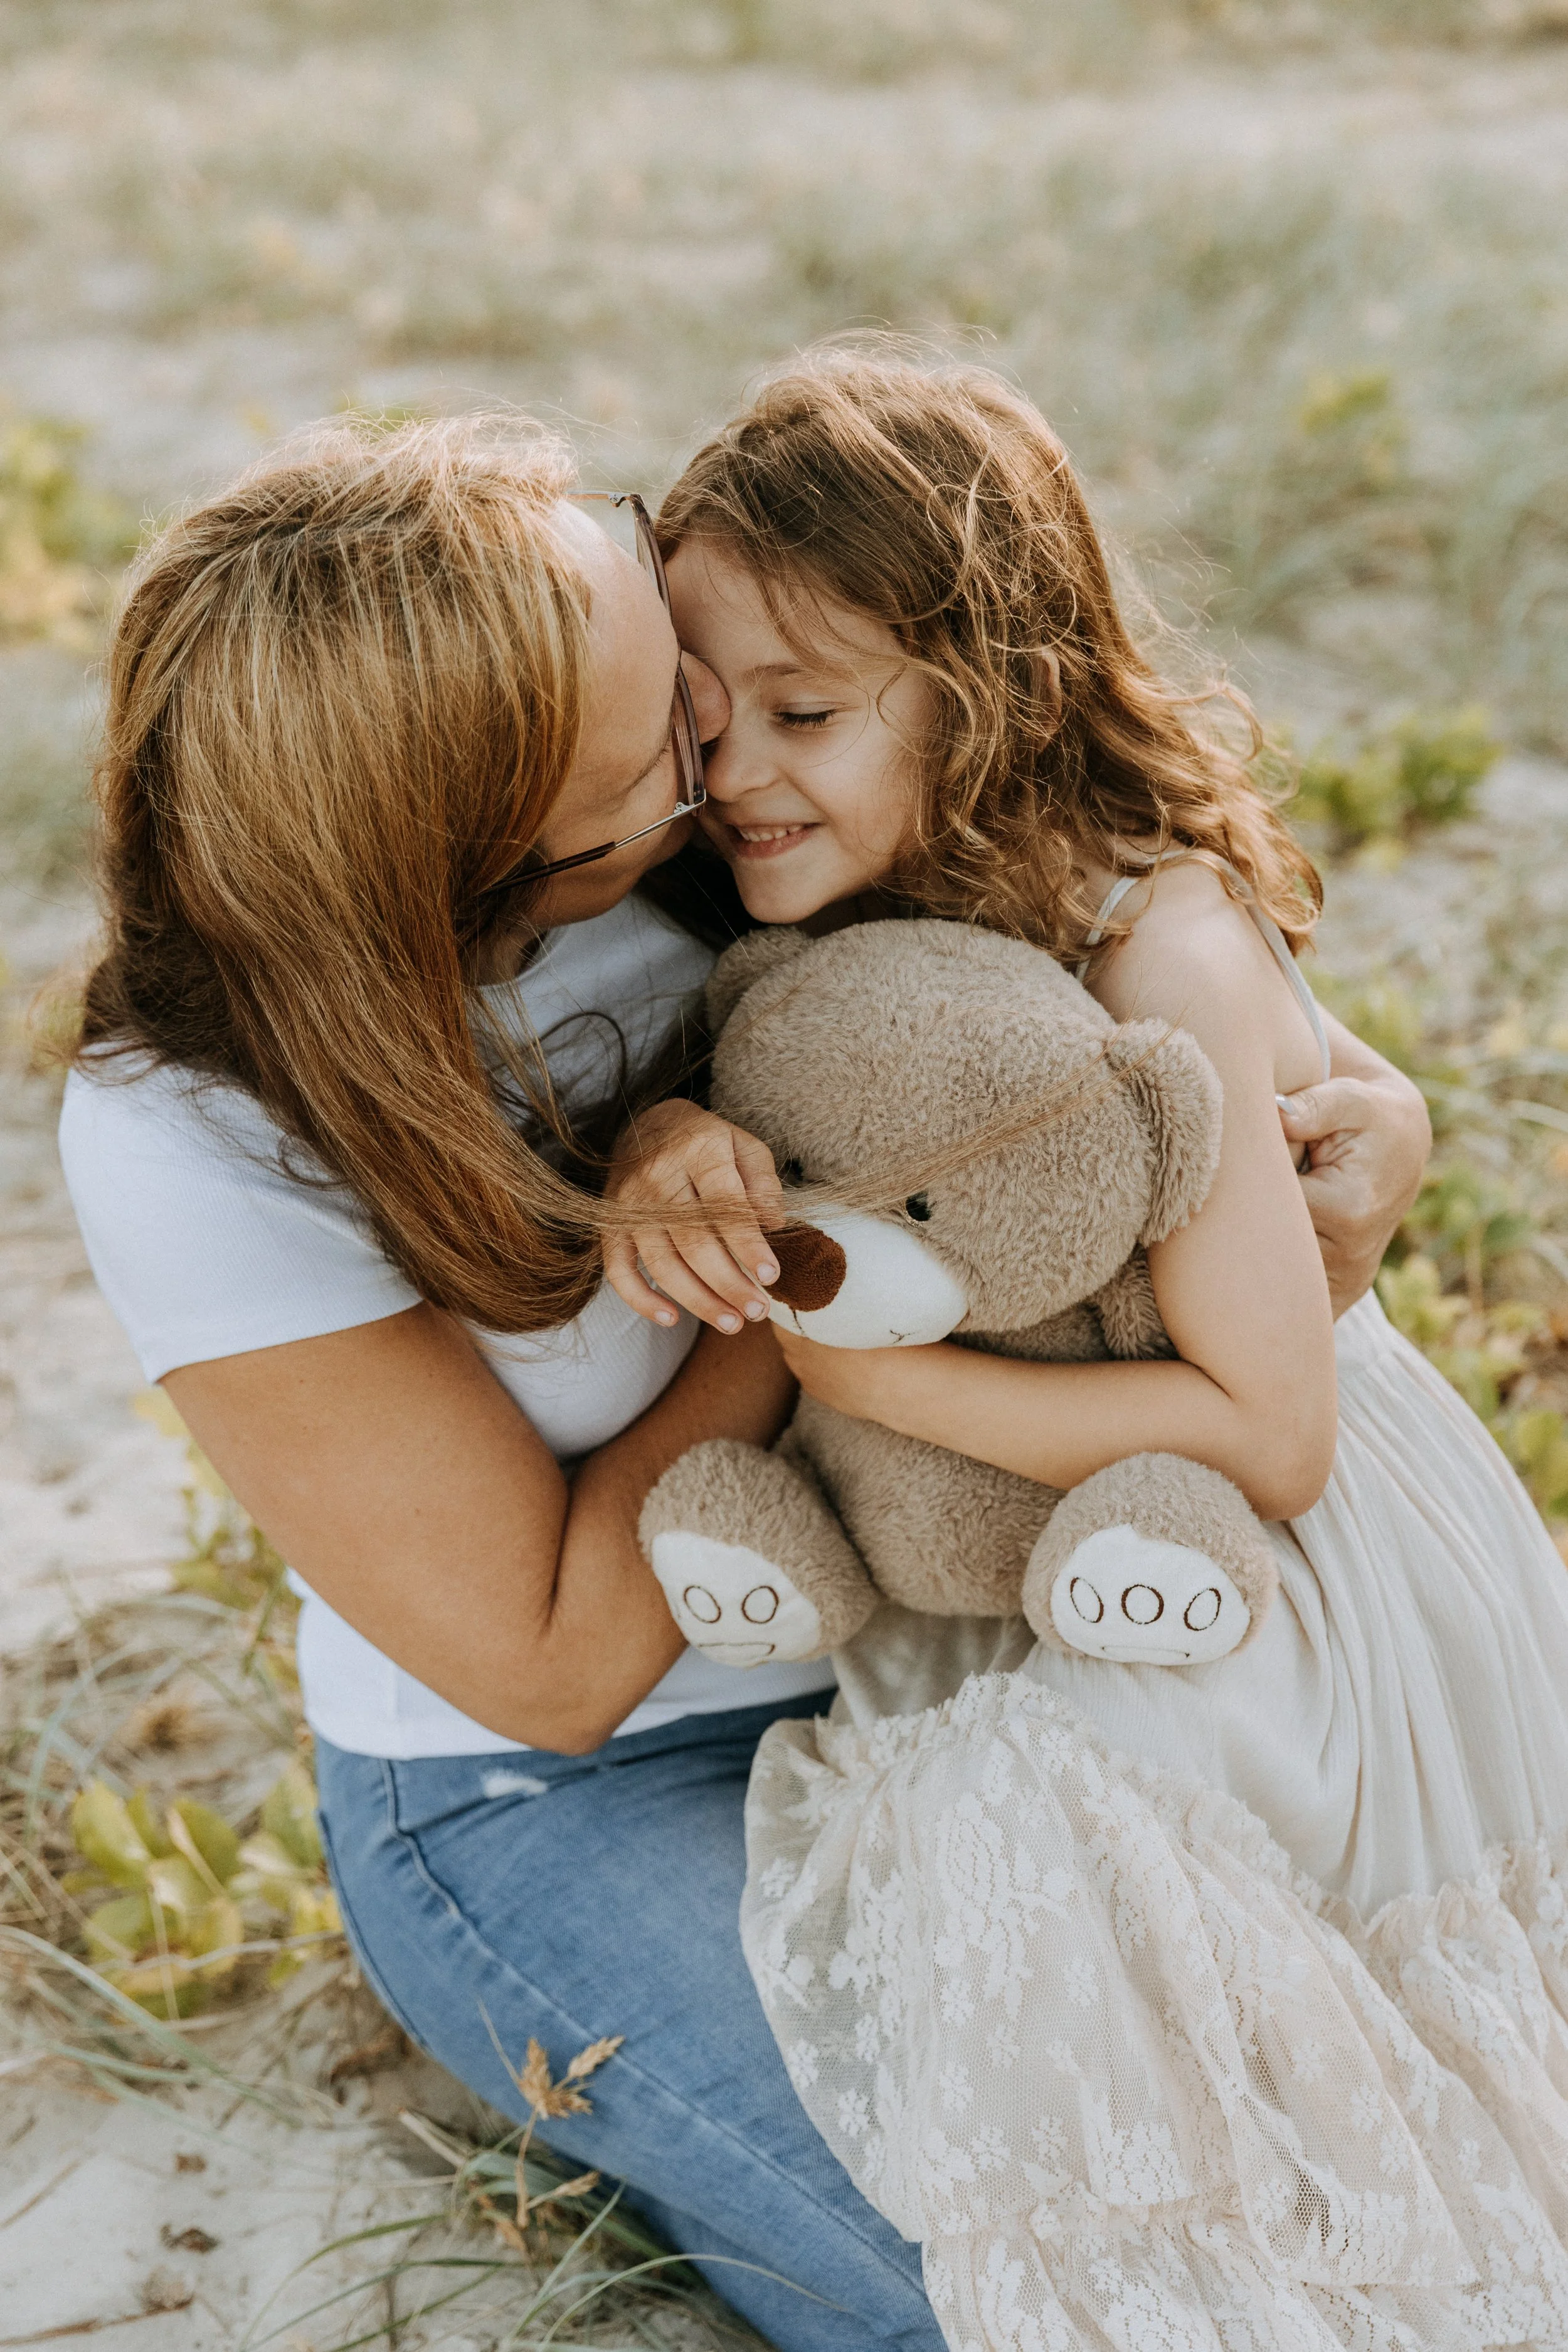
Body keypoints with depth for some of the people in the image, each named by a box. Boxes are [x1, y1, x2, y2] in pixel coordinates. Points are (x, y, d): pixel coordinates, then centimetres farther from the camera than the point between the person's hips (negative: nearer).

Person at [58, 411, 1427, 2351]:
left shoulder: (696, 845, -17)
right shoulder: (193, 1143, -29)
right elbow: (550, 1662, -22)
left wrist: (1368, 1103, -20)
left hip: (893, 1632, 5)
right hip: (555, 1802, -5)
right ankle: (653, 2118, 13)